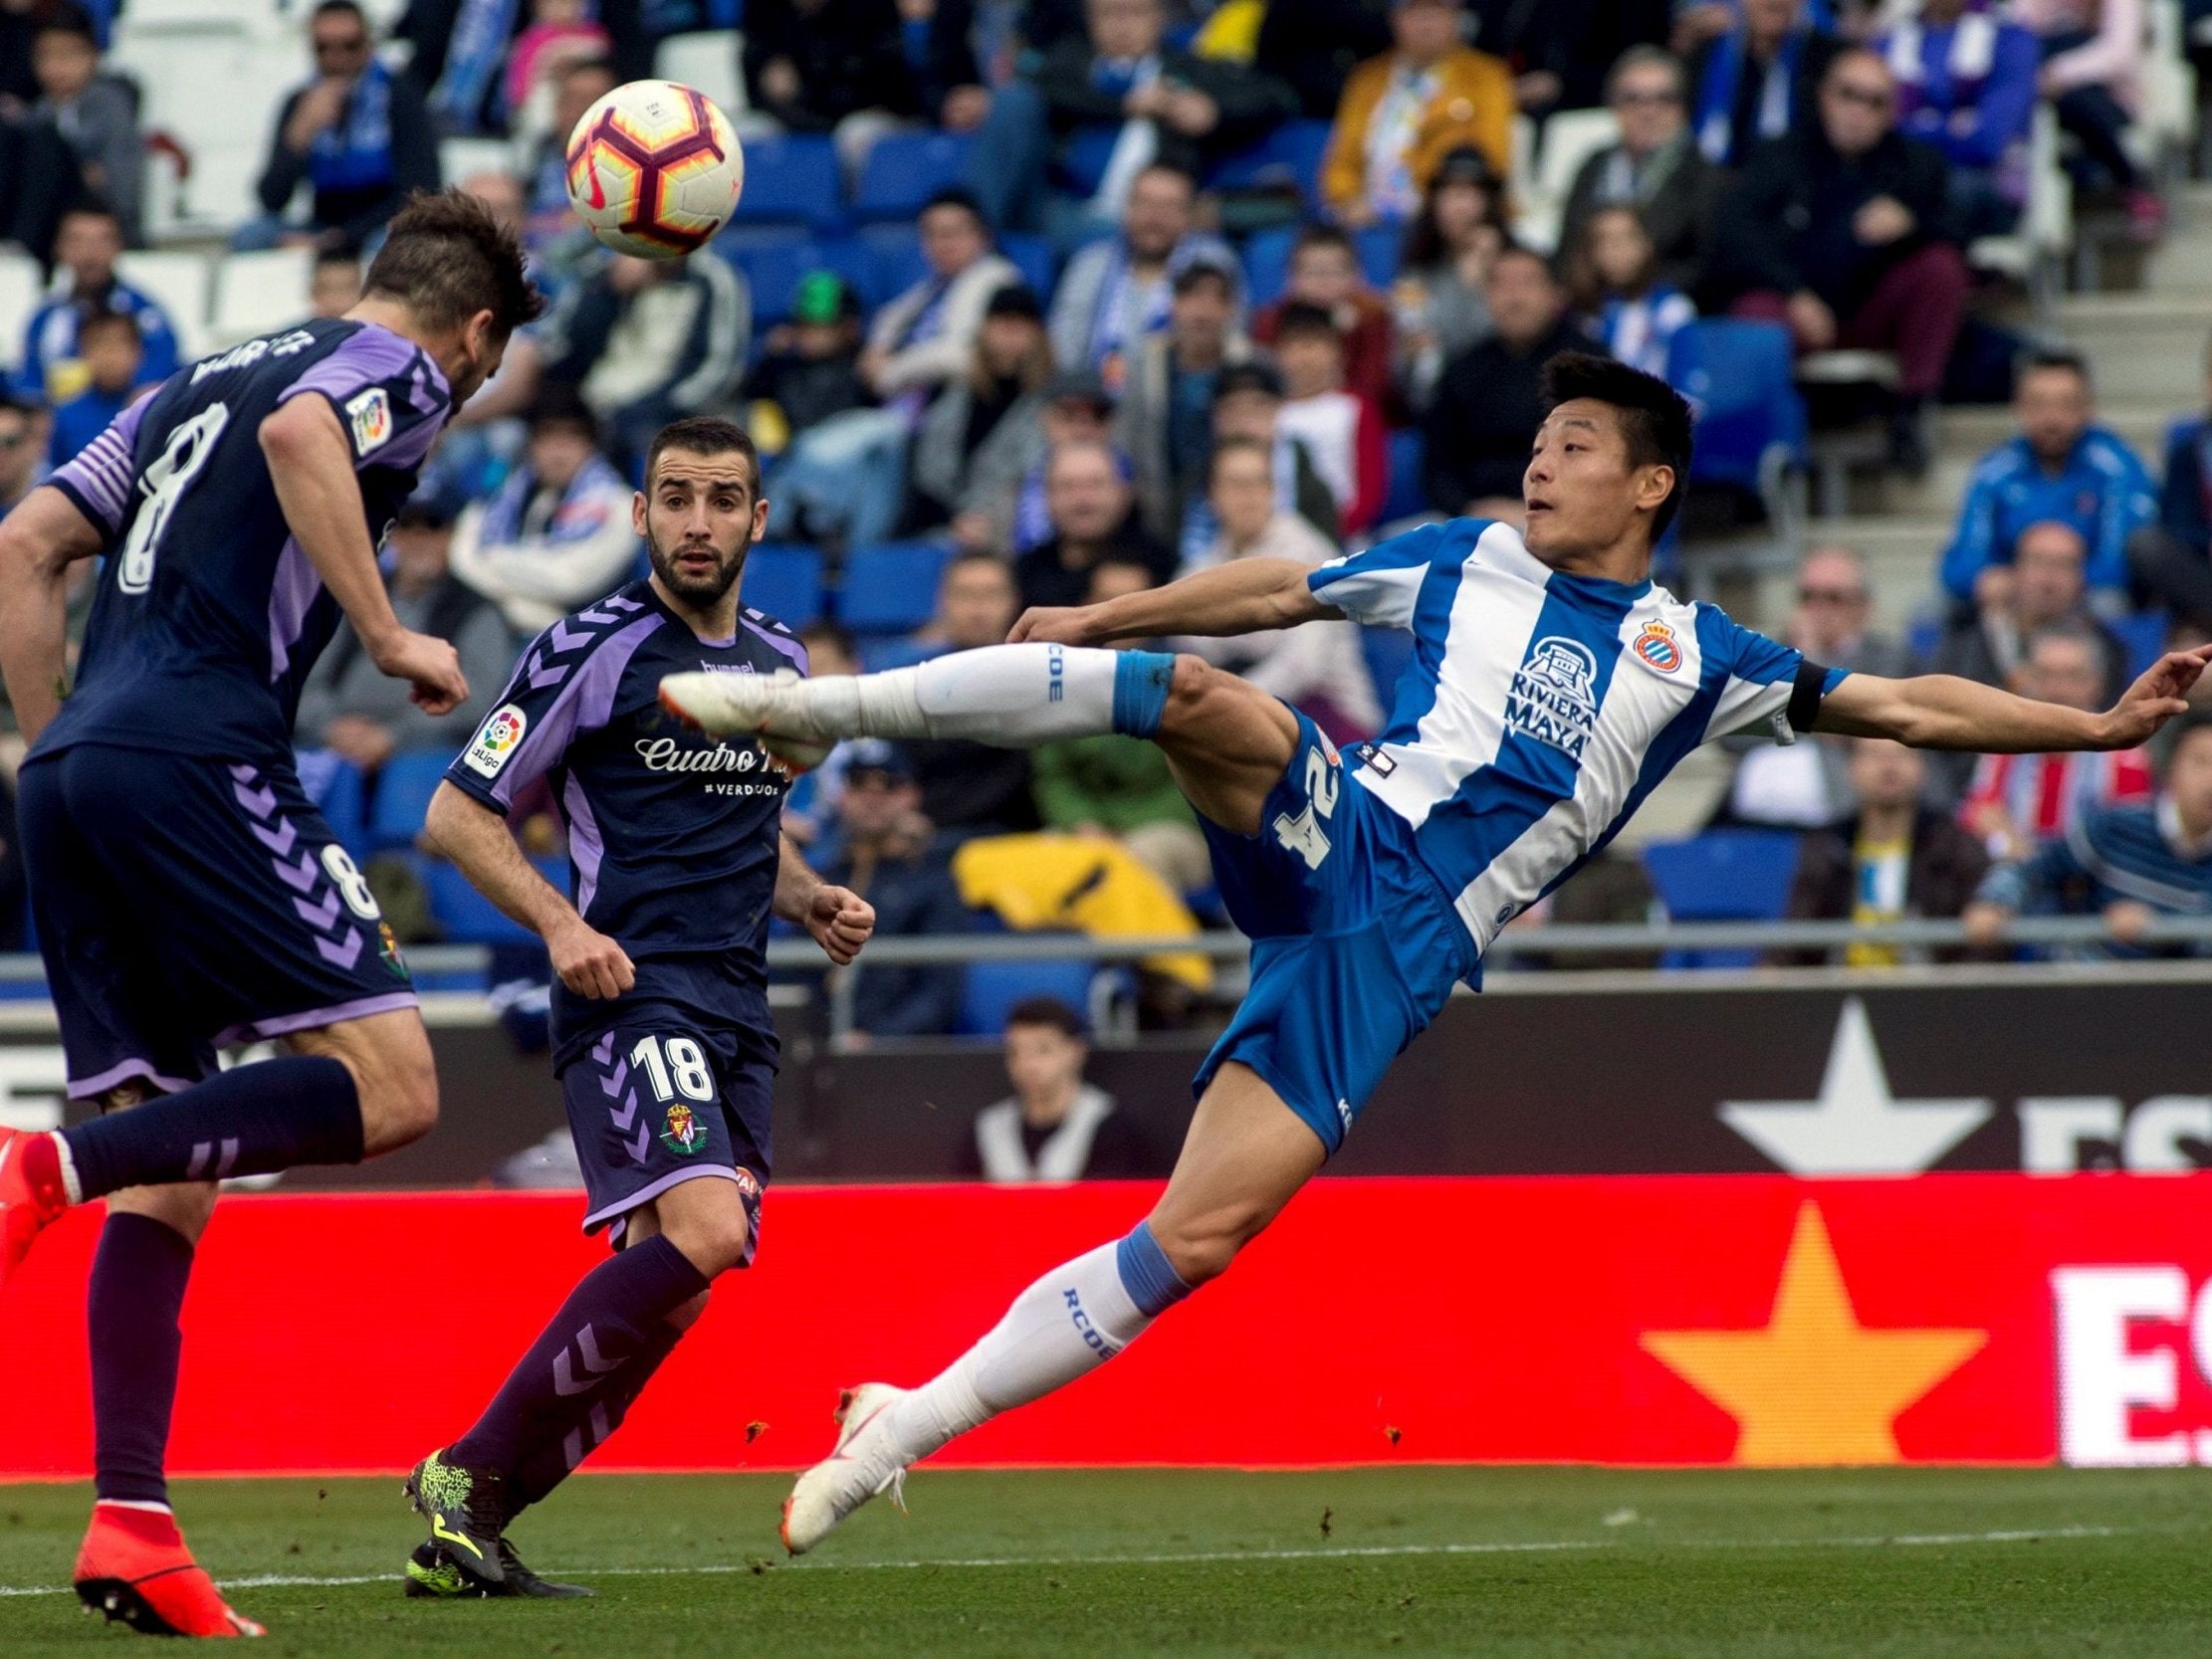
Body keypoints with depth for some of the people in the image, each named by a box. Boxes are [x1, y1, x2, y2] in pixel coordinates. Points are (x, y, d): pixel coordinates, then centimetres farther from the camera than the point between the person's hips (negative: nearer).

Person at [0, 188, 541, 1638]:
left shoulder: (199, 383, 30)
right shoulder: (402, 373, 6)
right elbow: (299, 434, -18)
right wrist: (390, 637, -14)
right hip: (196, 759, -8)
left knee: (169, 1173, 7)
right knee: (389, 1084, -8)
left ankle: (131, 1521, -5)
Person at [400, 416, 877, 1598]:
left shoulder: (782, 664, 16)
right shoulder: (593, 650, -5)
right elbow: (458, 811, -3)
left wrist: (815, 902, 11)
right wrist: (561, 924, -17)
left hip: (735, 1013, 7)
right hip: (632, 997, -7)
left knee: (658, 1295, 0)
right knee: (702, 1233, -26)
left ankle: (463, 1538, 7)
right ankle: (469, 1475, -15)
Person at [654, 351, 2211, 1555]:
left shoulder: (1693, 656, 14)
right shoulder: (1469, 560, 16)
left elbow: (1898, 706, 13)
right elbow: (1276, 592, 24)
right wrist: (1093, 619, 18)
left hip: (1392, 959, 0)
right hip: (1331, 835, 0)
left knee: (1197, 1240, -14)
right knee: (1203, 696, -33)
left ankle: (903, 1430, -8)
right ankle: (814, 705, -34)